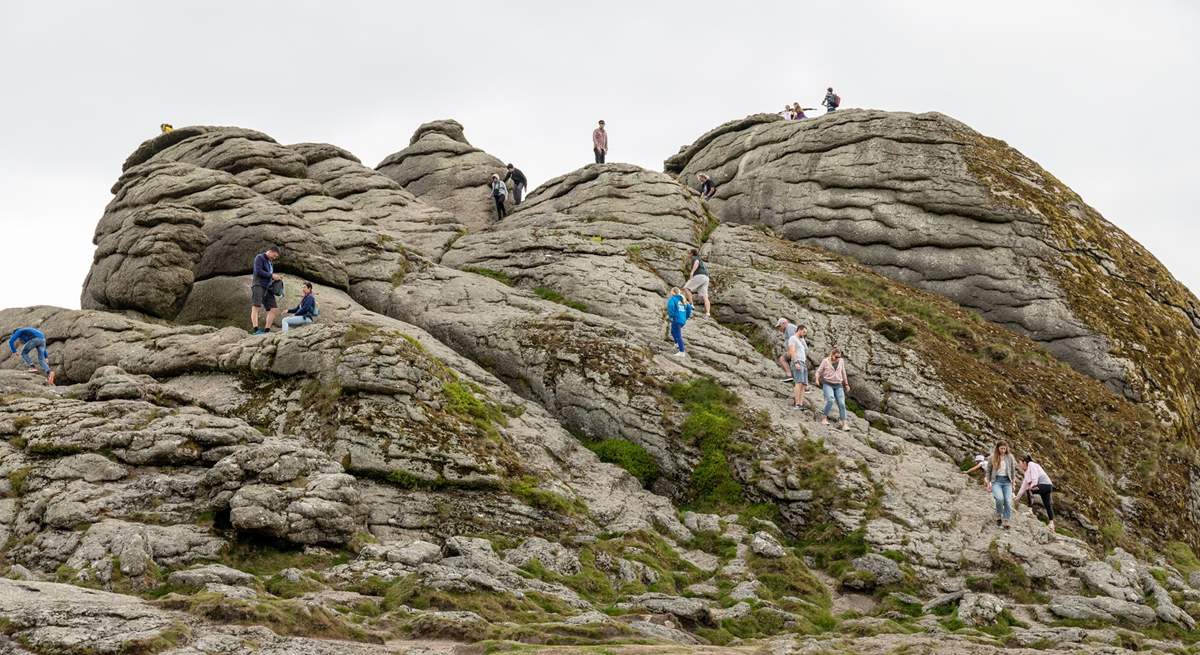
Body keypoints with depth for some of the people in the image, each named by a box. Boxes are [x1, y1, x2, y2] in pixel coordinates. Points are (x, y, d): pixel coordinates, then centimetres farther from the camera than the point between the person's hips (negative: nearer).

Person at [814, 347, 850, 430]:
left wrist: (846, 384, 18)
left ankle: (844, 424, -6)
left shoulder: (841, 361, 3)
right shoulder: (825, 361, -7)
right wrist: (817, 380, -21)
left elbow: (843, 373, 14)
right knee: (830, 400, -27)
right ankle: (824, 417, -11)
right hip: (827, 384, -3)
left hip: (838, 386, 3)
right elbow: (819, 371, -2)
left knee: (842, 404, -8)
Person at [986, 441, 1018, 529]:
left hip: (1007, 481, 2)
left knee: (1008, 501, -14)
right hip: (996, 481, -2)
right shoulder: (992, 458, 3)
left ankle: (1005, 521, -4)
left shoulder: (1010, 457, 5)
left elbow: (1013, 470, 12)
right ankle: (998, 516, -2)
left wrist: (1013, 482, 11)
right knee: (1000, 498, -26)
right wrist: (988, 483, 6)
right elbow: (988, 471, 10)